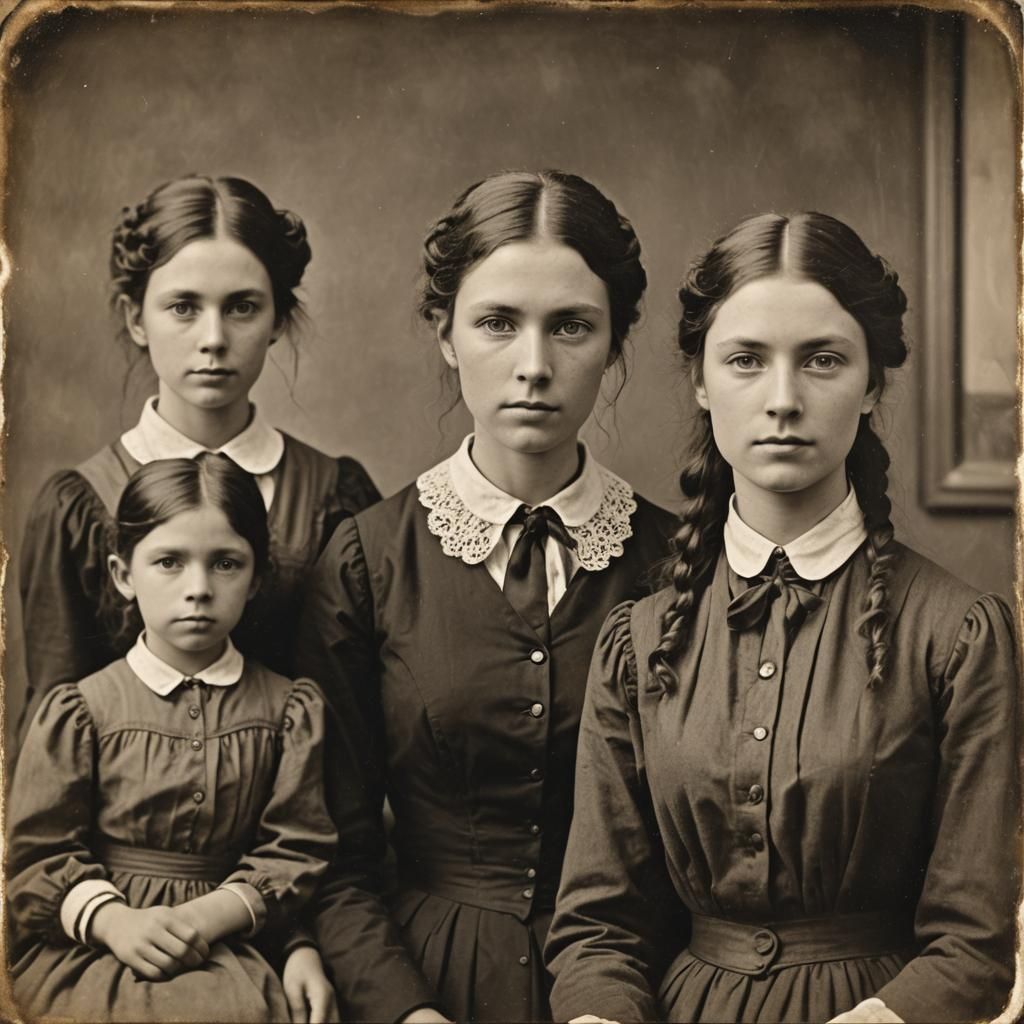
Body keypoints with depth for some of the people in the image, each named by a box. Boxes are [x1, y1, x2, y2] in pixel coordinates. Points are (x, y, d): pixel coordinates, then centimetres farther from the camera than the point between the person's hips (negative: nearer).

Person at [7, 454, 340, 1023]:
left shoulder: (289, 709, 8)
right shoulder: (78, 711, 5)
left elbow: (297, 849, 2)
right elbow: (38, 855, 2)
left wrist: (208, 916, -16)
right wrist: (114, 921, -18)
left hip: (232, 945, 1)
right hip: (86, 944, -1)